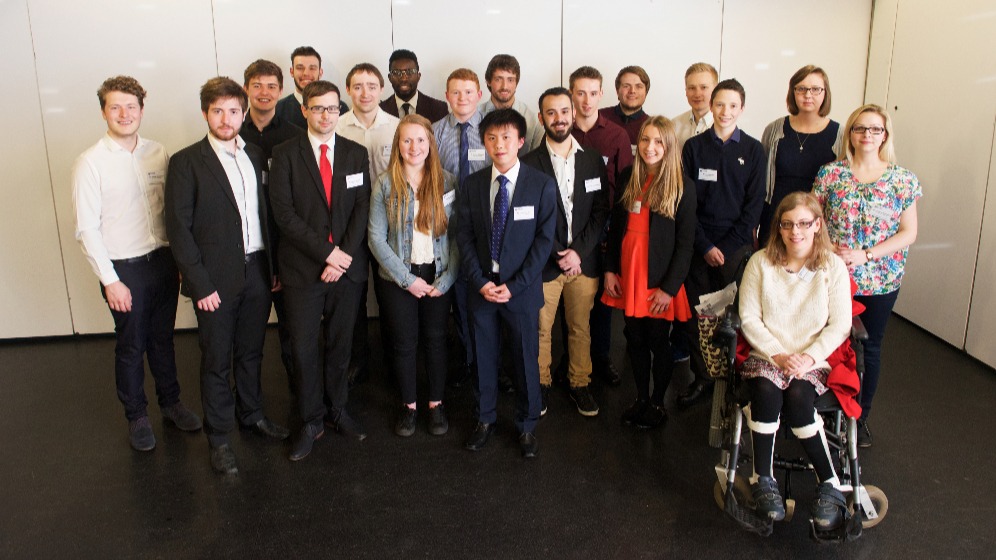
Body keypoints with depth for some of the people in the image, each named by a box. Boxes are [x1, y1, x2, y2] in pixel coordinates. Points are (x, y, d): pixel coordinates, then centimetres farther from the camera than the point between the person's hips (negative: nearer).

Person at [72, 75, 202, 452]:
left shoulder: (158, 153, 0)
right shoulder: (90, 163, -11)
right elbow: (87, 229, -11)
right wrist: (110, 281, -13)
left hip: (163, 260, 3)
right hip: (124, 267, -3)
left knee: (162, 338, 18)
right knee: (131, 346, 12)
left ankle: (170, 403, 37)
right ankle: (136, 416, 31)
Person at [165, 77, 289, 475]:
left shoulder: (256, 156, 8)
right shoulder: (187, 162, -7)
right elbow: (178, 228, -9)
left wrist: (274, 265, 4)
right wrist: (200, 284, -13)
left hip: (257, 271, 4)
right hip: (216, 278, -4)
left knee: (251, 351, 18)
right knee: (217, 360, 7)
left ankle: (252, 414, 37)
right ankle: (219, 438, 21)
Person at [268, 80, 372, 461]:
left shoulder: (356, 154, 8)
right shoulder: (286, 154, 0)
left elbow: (362, 208, 2)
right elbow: (284, 212, -8)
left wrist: (346, 255, -11)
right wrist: (327, 252, -13)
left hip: (348, 266, 2)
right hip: (303, 268, -2)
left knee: (340, 345, 12)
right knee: (304, 348, 3)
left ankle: (337, 411, 29)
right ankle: (312, 421, 20)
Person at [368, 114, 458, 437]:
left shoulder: (446, 182, -2)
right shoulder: (385, 184, -5)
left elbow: (457, 234, -2)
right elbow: (376, 237, -7)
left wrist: (447, 278, -11)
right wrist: (407, 278, -11)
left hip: (437, 276, 1)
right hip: (398, 278, -1)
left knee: (435, 339, 10)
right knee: (404, 343, 9)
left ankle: (436, 403, 28)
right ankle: (409, 405, 27)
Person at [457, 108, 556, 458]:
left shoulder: (542, 186, -6)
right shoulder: (472, 184, 3)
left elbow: (544, 239, -8)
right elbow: (464, 236, 2)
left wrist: (515, 285, -13)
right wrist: (480, 281, -9)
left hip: (522, 289, -2)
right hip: (481, 287, 2)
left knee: (526, 358, 8)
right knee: (483, 356, 13)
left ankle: (526, 425, 28)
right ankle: (485, 419, 32)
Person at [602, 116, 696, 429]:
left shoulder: (683, 187, -8)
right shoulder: (628, 179, 5)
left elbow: (685, 243, -9)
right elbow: (615, 226, 10)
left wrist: (670, 287, -13)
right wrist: (610, 269, 3)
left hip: (659, 281, -4)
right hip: (627, 276, 4)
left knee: (658, 342, 9)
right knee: (635, 340, 13)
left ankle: (657, 403, 27)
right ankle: (641, 398, 30)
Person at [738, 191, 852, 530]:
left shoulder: (833, 267, 1)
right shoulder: (761, 262, 0)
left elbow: (840, 325, -1)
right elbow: (749, 317, -2)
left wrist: (809, 357, -16)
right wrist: (778, 355, -13)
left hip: (814, 359, 0)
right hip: (766, 354, 1)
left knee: (798, 397, -30)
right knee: (766, 391, -30)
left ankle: (829, 485, -15)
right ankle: (762, 480, -17)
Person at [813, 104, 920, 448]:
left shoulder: (903, 180, -2)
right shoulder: (830, 173, -1)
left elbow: (909, 233, -3)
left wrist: (866, 255, -15)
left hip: (880, 281, 1)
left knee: (870, 347, 12)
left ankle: (861, 417, 29)